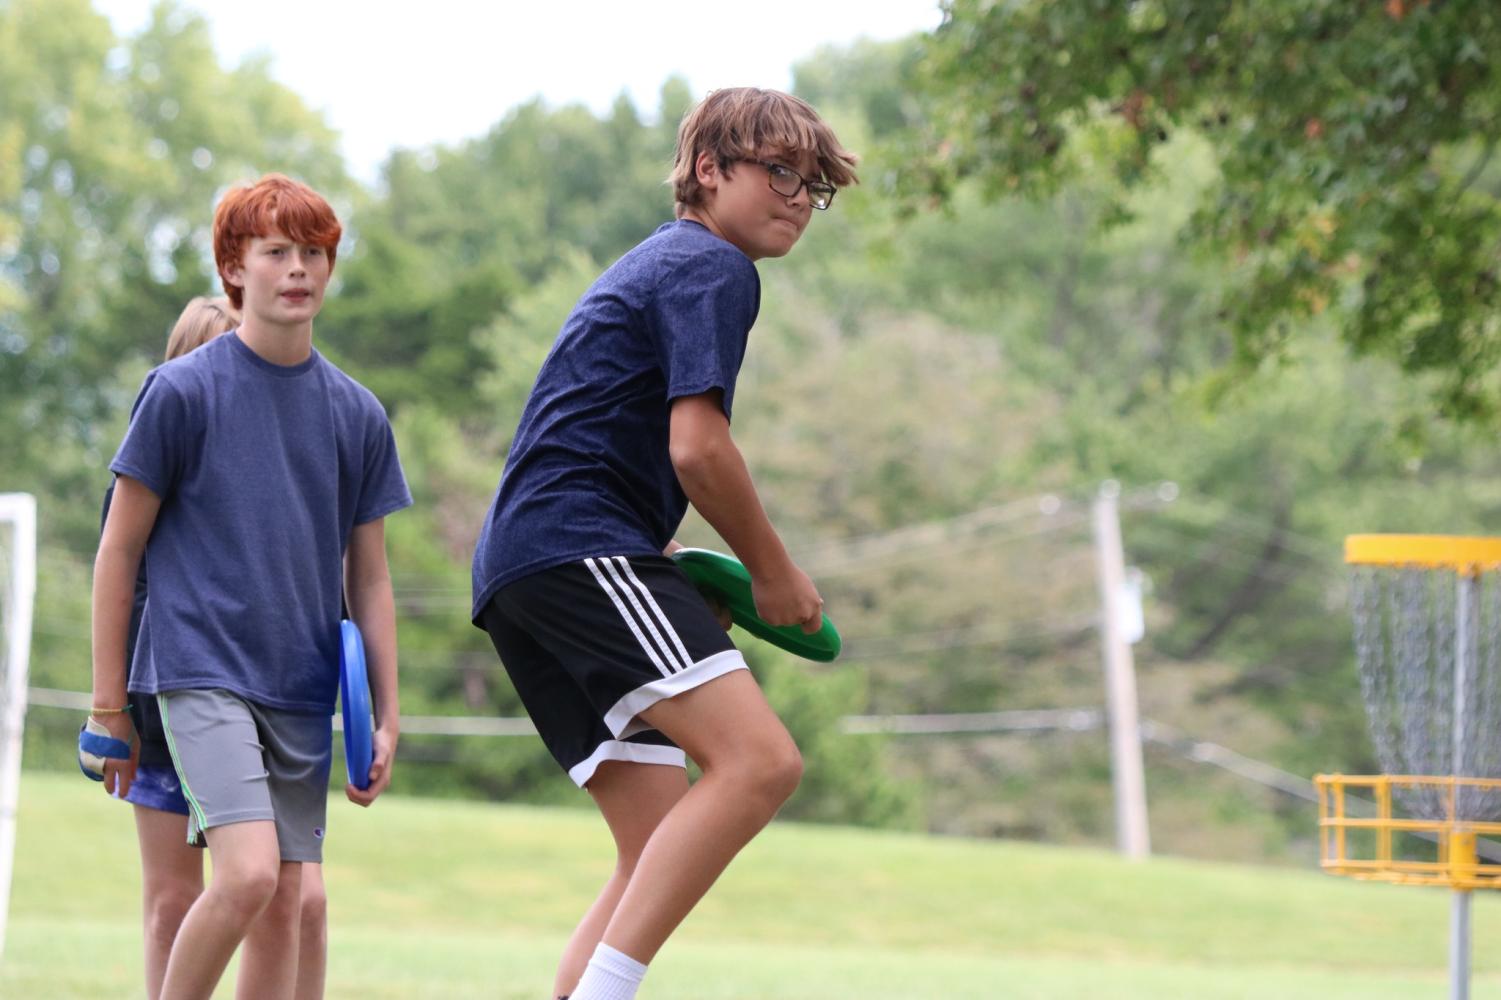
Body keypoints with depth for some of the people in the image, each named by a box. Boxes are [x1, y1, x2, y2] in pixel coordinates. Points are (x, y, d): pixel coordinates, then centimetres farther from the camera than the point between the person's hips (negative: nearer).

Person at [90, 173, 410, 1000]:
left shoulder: (357, 414, 9)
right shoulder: (182, 392, -4)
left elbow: (368, 577, 14)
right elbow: (119, 550, 0)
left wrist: (387, 716, 9)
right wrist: (108, 706, -1)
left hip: (303, 691, 5)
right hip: (201, 673, -5)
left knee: (283, 908, 3)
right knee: (249, 873, -21)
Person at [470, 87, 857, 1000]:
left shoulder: (657, 265, 30)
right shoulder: (715, 268, -3)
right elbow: (698, 449, -13)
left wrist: (674, 570, 23)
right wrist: (776, 573, 0)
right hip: (579, 549, -11)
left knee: (665, 847, 6)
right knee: (760, 758, -24)